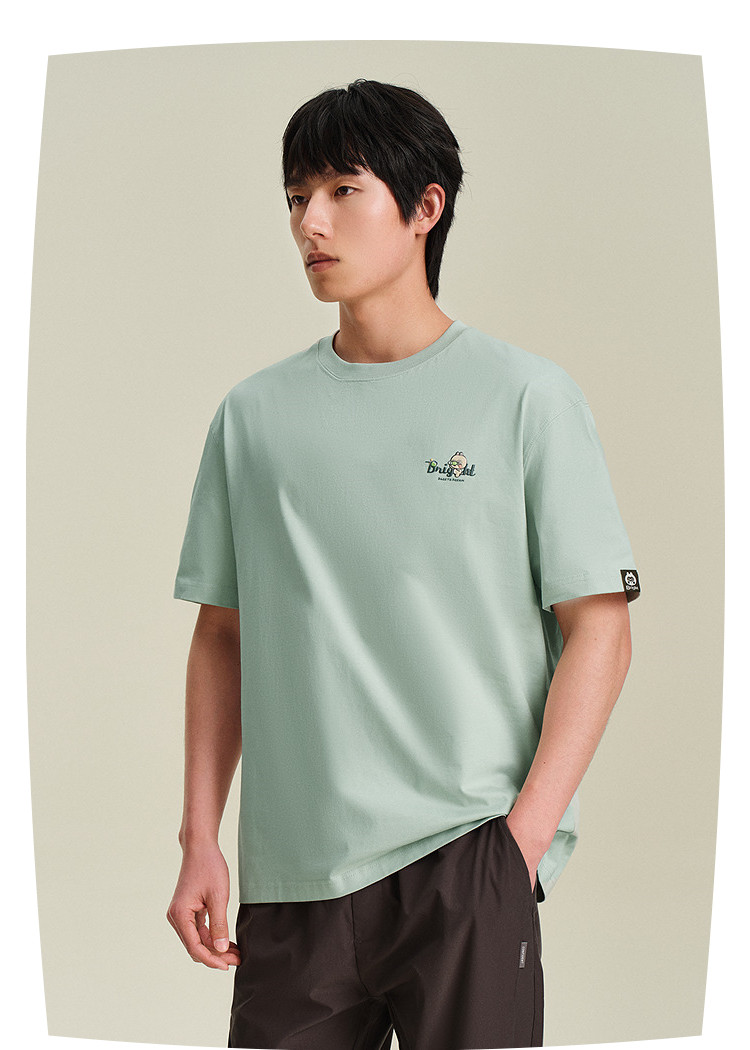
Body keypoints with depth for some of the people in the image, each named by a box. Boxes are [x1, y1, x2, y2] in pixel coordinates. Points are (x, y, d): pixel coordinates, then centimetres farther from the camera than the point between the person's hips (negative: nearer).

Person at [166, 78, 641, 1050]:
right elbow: (222, 635, 11)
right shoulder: (254, 414, 9)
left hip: (465, 860, -3)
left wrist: (526, 833, -10)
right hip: (290, 868, 3)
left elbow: (599, 631, -3)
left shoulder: (526, 396, -1)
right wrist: (199, 839, 6)